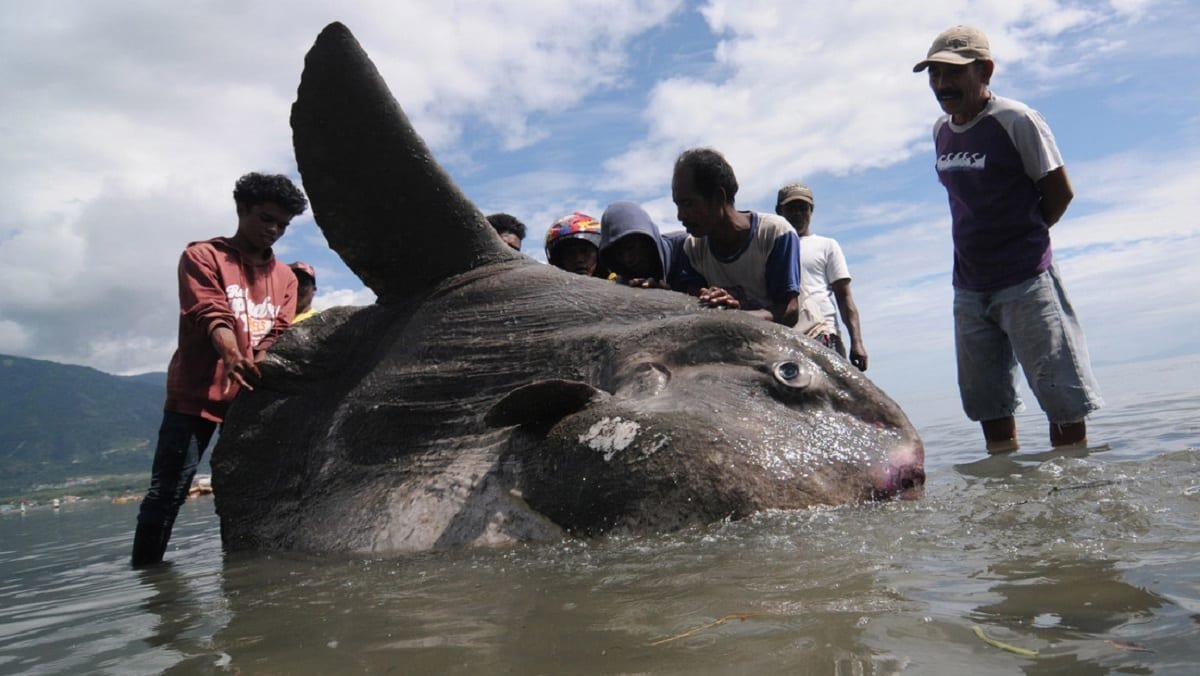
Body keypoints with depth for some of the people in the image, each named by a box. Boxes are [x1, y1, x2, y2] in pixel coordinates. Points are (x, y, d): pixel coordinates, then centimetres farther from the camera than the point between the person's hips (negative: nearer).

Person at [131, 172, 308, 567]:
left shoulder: (285, 277, 15)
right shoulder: (203, 257, 3)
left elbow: (280, 333, 4)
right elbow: (211, 316, -12)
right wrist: (232, 356, -32)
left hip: (251, 397, 4)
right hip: (197, 395, -3)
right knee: (167, 492, -4)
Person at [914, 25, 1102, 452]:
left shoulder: (1018, 122, -10)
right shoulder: (940, 130, 9)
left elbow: (1060, 192, -5)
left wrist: (1022, 237, 5)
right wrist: (995, 241, 8)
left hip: (1026, 281, -6)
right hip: (968, 289, 7)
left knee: (1062, 397, -2)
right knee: (987, 401, 11)